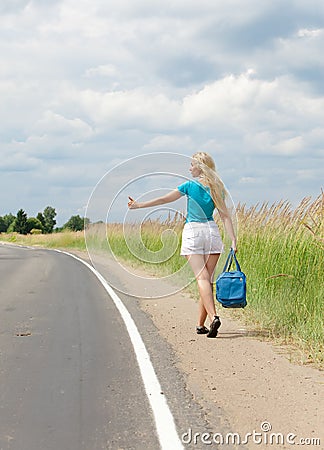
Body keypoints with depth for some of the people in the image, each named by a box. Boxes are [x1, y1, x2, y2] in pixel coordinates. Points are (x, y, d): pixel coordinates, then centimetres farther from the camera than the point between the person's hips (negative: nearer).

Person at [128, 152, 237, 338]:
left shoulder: (190, 185, -3)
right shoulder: (216, 188, 8)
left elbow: (164, 199, -1)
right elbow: (226, 216, 3)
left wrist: (139, 205, 7)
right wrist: (233, 239, 2)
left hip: (193, 232, -4)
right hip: (212, 232, 4)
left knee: (202, 278, -10)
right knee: (208, 279, 7)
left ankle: (213, 316, -29)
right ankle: (201, 324, 10)